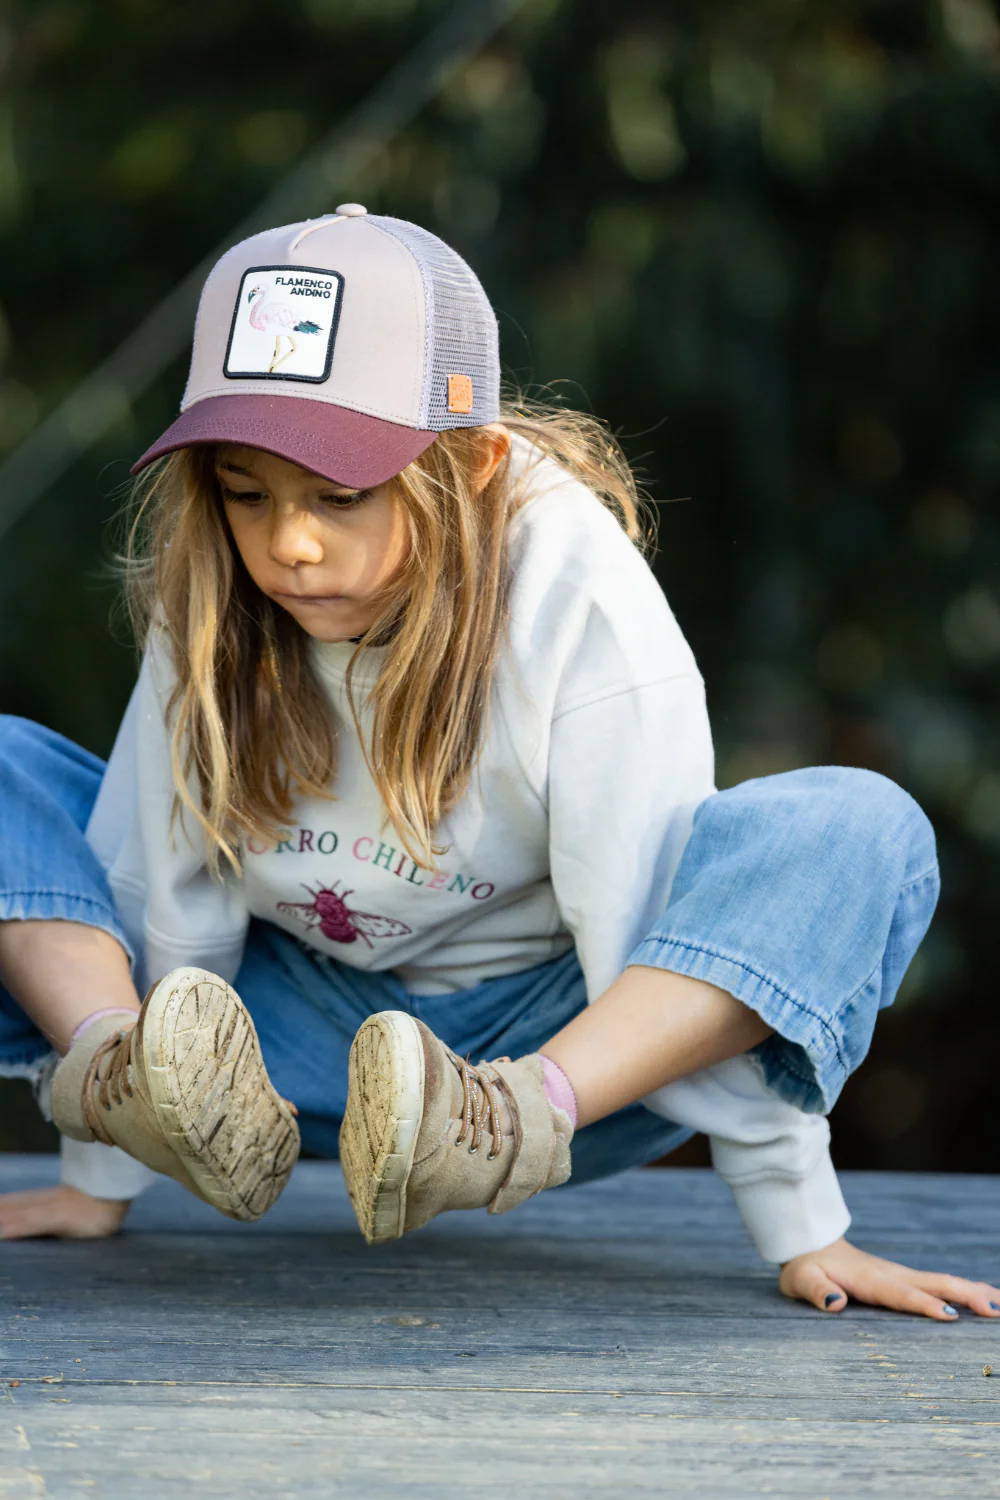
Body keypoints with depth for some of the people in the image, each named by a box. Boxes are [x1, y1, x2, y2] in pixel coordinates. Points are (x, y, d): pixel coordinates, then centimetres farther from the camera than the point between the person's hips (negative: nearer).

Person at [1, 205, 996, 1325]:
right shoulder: (211, 599, -13)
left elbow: (683, 907, -24)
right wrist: (102, 1177, -4)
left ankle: (515, 1120, -45)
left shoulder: (577, 596, -23)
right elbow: (158, 889, -7)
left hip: (568, 1034, -3)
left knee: (859, 837, -30)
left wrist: (800, 1235, -23)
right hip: (307, 1027, 3)